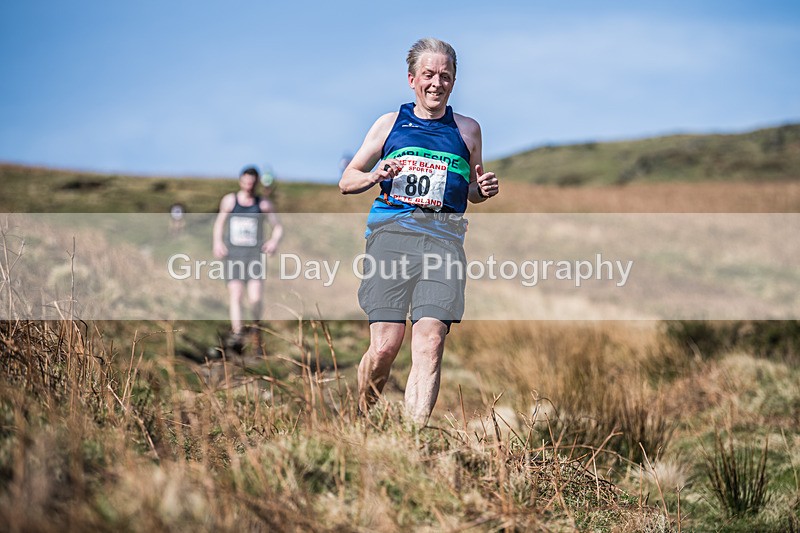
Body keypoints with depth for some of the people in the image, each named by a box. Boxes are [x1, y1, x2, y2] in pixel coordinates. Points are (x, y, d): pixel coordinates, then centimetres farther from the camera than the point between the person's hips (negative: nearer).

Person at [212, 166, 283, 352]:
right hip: (233, 253, 0)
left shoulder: (263, 204, 4)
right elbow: (219, 223, 18)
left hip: (255, 254, 0)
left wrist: (274, 241, -9)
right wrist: (217, 242, 2)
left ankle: (256, 332, 13)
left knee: (255, 297, -10)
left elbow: (278, 227, 11)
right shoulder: (229, 200, 6)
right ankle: (237, 334, -29)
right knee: (235, 294, -15)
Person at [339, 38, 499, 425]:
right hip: (391, 231, -1)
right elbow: (346, 181, 18)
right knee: (385, 346, -11)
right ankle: (361, 421, 15)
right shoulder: (389, 124, 15)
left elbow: (472, 192, 29)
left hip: (443, 237, 1)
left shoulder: (467, 129, 19)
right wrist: (375, 177, -4)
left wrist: (485, 189, 5)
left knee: (430, 343, -16)